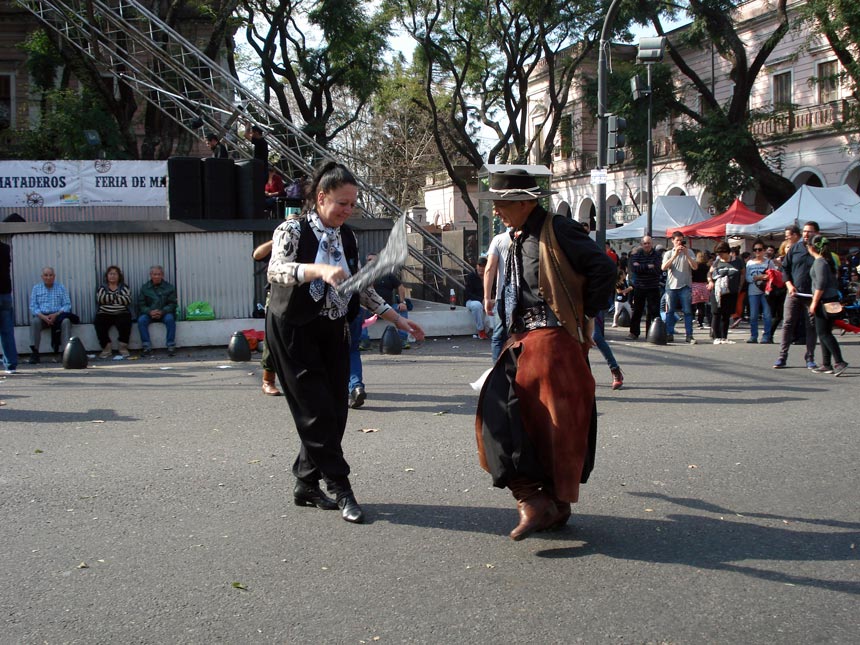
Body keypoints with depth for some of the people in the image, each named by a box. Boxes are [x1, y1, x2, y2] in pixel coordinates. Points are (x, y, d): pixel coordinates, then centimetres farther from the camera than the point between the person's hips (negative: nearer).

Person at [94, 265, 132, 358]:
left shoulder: (123, 287, 12)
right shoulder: (102, 287, 14)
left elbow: (128, 300, -7)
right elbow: (100, 299, -7)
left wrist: (108, 298, -6)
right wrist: (116, 296, -7)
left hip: (121, 314, -1)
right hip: (105, 314, 1)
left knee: (125, 322, -32)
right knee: (99, 322, -29)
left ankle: (123, 348, -16)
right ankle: (106, 348, -18)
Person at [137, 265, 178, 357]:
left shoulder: (169, 287, 5)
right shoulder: (144, 288, 8)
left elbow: (172, 304, -1)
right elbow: (141, 305, 2)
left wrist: (162, 312, -19)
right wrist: (150, 312, -19)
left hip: (164, 313, -1)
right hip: (149, 314, 1)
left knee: (170, 319, -33)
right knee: (141, 320, -29)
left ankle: (171, 346, -27)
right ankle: (147, 347, -25)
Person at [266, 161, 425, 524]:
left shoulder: (347, 237, 8)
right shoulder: (293, 231, -11)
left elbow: (361, 288, 14)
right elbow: (276, 271, -30)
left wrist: (396, 319, 7)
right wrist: (319, 269, -47)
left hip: (333, 333, 7)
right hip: (296, 333, -6)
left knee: (335, 412, 4)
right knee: (318, 412, -8)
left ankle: (306, 485, 17)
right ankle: (340, 489, -1)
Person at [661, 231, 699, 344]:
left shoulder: (689, 252, 6)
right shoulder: (668, 254, 9)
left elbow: (695, 267, -6)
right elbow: (663, 267, -8)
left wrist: (686, 254, -16)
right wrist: (675, 255, -15)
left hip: (685, 286, -1)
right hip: (671, 286, 1)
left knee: (688, 311, -4)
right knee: (670, 311, 3)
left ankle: (689, 335, -3)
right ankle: (669, 335, 8)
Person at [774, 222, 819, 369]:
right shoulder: (795, 248, 6)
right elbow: (785, 267, 11)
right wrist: (789, 284, -2)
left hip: (812, 295, -1)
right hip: (794, 292, 1)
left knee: (811, 326, 4)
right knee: (787, 324, -2)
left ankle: (810, 358, 13)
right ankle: (782, 357, 2)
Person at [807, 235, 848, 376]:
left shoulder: (819, 262, -13)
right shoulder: (828, 260, 15)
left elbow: (821, 284, -20)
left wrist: (814, 303, -16)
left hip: (824, 301, -10)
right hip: (832, 299, 10)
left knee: (823, 333, -8)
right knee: (824, 333, 12)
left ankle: (840, 362, -14)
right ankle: (826, 365, 15)